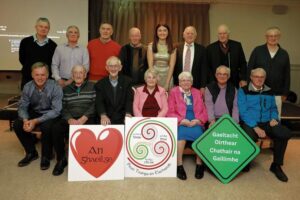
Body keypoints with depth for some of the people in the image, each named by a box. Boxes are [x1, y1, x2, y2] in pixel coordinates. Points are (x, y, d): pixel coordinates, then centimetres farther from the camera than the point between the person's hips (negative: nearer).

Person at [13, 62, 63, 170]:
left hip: (51, 114, -5)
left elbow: (56, 110, -24)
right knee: (17, 124, -16)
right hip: (34, 112, 5)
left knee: (46, 126, -34)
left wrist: (36, 121, -30)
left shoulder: (55, 87, -21)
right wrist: (25, 120, -25)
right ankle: (31, 153, 7)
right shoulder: (27, 87, -8)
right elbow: (22, 106, -2)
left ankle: (46, 156, -7)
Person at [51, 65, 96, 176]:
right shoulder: (66, 89, 19)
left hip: (87, 118, -3)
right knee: (56, 128, -26)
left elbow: (94, 105, -1)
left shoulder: (92, 87, 10)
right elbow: (63, 107, 8)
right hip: (70, 119, 3)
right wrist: (70, 119, -12)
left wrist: (83, 119, -15)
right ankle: (61, 159, -7)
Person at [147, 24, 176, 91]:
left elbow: (171, 66, -4)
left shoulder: (172, 48, 1)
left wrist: (167, 84, -12)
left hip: (167, 77, 1)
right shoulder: (151, 46, 0)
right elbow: (150, 65, -4)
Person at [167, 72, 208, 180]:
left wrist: (198, 120, -7)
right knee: (181, 132, -33)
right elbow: (170, 112, 2)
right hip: (180, 123, -2)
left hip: (195, 123, 2)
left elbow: (204, 112, 14)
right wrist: (183, 121, -12)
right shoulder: (173, 92, 10)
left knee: (199, 133, -28)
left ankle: (199, 164, -15)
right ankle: (179, 165, -24)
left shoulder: (197, 93, 19)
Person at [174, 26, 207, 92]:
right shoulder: (177, 48, 3)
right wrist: (174, 84, 1)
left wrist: (203, 87, -3)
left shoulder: (201, 49, 3)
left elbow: (204, 69, 2)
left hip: (195, 85, 0)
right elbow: (174, 67, 5)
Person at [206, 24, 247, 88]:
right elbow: (208, 67, 3)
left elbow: (243, 64, 9)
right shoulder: (210, 48, 4)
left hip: (235, 83, 1)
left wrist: (243, 79, 0)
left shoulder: (237, 45, 7)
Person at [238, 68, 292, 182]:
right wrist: (255, 127, -18)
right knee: (250, 138, -37)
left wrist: (274, 118, -2)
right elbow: (243, 112, -8)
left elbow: (273, 108, 23)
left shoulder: (269, 91, 16)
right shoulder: (243, 91, 0)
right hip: (250, 123, -5)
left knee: (285, 133, -22)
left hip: (267, 122, 5)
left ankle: (276, 165, -1)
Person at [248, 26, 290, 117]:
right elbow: (249, 70, 0)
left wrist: (285, 93, 6)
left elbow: (287, 75, 9)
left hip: (277, 94, 2)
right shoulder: (257, 51, 1)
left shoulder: (284, 54, 6)